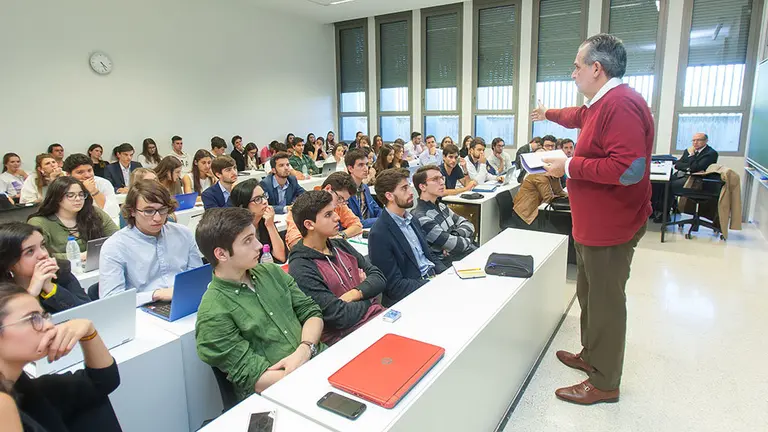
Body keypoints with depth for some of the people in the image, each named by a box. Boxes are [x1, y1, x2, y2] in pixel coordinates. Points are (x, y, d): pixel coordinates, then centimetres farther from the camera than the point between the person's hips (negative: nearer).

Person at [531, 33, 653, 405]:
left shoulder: (621, 105, -21)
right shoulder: (602, 103, 12)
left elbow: (629, 168, -30)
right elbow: (580, 116, 36)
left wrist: (569, 166, -21)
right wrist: (549, 115, 53)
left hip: (610, 228, -10)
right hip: (593, 223, 10)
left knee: (605, 303, 2)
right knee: (589, 295, 21)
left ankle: (604, 383, 17)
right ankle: (591, 356, 38)